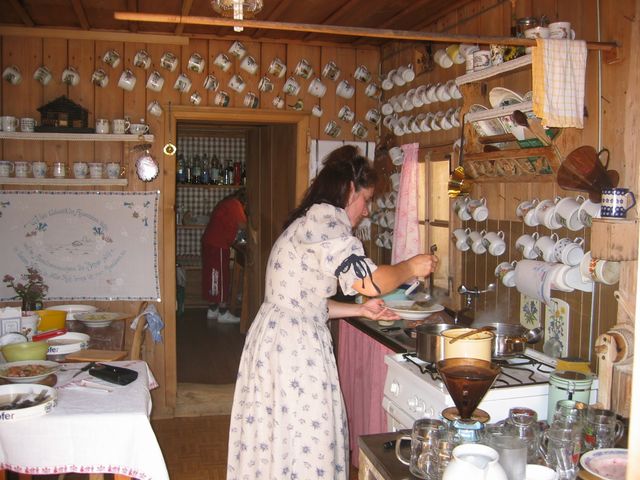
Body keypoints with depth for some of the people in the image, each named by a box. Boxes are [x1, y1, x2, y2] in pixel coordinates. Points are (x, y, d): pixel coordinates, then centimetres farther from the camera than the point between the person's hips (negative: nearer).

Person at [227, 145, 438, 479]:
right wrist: (411, 267, -4)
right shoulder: (325, 216, -13)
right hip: (294, 348, -10)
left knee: (277, 439, 17)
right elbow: (368, 282, -21)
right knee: (304, 443, 2)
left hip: (276, 338, 10)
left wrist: (360, 310, 17)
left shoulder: (307, 222, 18)